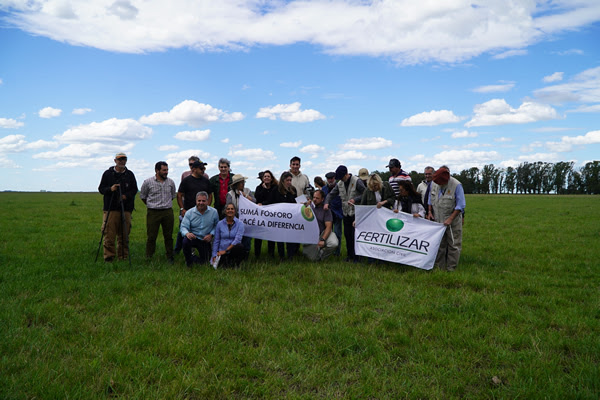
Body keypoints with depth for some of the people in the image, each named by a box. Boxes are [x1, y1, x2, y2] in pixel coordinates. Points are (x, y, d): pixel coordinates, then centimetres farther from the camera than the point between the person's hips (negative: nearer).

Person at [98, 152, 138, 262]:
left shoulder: (130, 174, 13)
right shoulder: (107, 173, 8)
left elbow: (134, 189, 13)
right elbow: (101, 189, 8)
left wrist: (126, 196, -6)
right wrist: (110, 189, -13)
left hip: (126, 208, 2)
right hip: (110, 208, -1)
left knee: (124, 234, 4)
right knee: (109, 234, -5)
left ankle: (124, 256, 12)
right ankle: (109, 257, 2)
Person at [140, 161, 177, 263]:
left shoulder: (171, 182, 6)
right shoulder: (147, 182, -2)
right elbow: (142, 196, 10)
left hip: (168, 212, 2)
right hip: (153, 212, -2)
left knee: (168, 236, 6)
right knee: (151, 236, 0)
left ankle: (170, 257, 15)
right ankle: (149, 257, 10)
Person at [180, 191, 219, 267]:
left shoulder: (214, 212, -5)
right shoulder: (189, 212, -7)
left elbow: (216, 226, 1)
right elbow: (183, 227, -10)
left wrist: (211, 234, -16)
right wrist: (187, 233, -33)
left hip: (205, 240, 1)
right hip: (193, 237, -1)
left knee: (204, 262, 1)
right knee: (186, 241, -36)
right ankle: (188, 261, -7)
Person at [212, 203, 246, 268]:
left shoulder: (240, 223, -2)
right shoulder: (220, 223, 5)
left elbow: (237, 239, -12)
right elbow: (216, 241, 6)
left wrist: (226, 250, -16)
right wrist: (214, 255, -1)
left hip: (233, 250, 0)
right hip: (222, 252, 0)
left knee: (239, 247, -34)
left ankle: (235, 264, -10)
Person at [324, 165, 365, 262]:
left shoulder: (357, 181, -11)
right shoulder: (340, 183, 8)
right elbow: (331, 194, 11)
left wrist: (355, 200, -23)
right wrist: (326, 202, -7)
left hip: (355, 212, -6)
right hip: (346, 213, 6)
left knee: (354, 234, -6)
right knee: (347, 234, 11)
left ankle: (356, 256, 4)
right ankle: (349, 255, 24)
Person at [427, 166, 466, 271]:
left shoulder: (456, 185, -16)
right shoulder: (433, 183, 1)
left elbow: (461, 205, -14)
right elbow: (430, 198, 17)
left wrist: (450, 219, -18)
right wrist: (430, 212, 6)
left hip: (453, 221, -5)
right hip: (437, 220, 5)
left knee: (453, 245, 0)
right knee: (439, 245, 10)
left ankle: (451, 268, 9)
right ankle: (439, 267, 20)